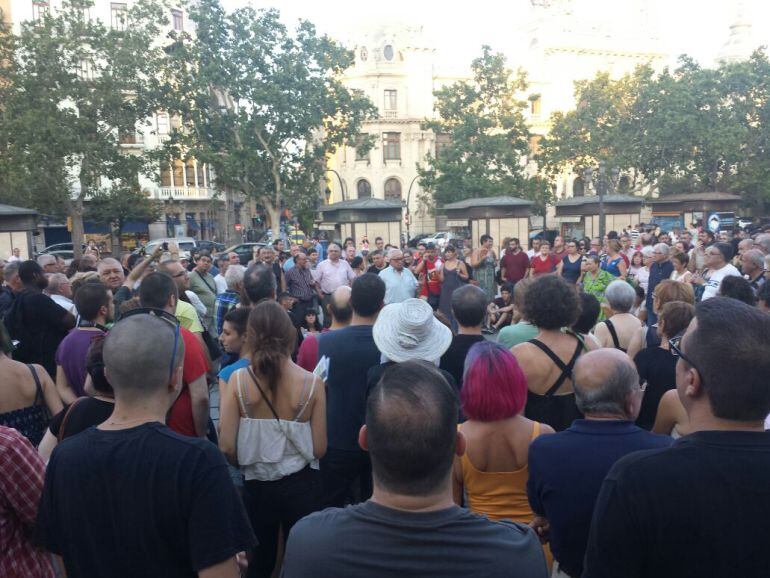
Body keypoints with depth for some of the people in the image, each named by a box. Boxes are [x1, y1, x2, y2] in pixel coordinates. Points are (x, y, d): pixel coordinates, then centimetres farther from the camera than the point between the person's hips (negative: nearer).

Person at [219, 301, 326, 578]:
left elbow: (227, 447, -12)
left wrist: (249, 463, 8)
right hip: (301, 484, -1)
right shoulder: (312, 383, -16)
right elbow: (319, 449, -11)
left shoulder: (238, 380, -15)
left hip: (256, 485, 1)